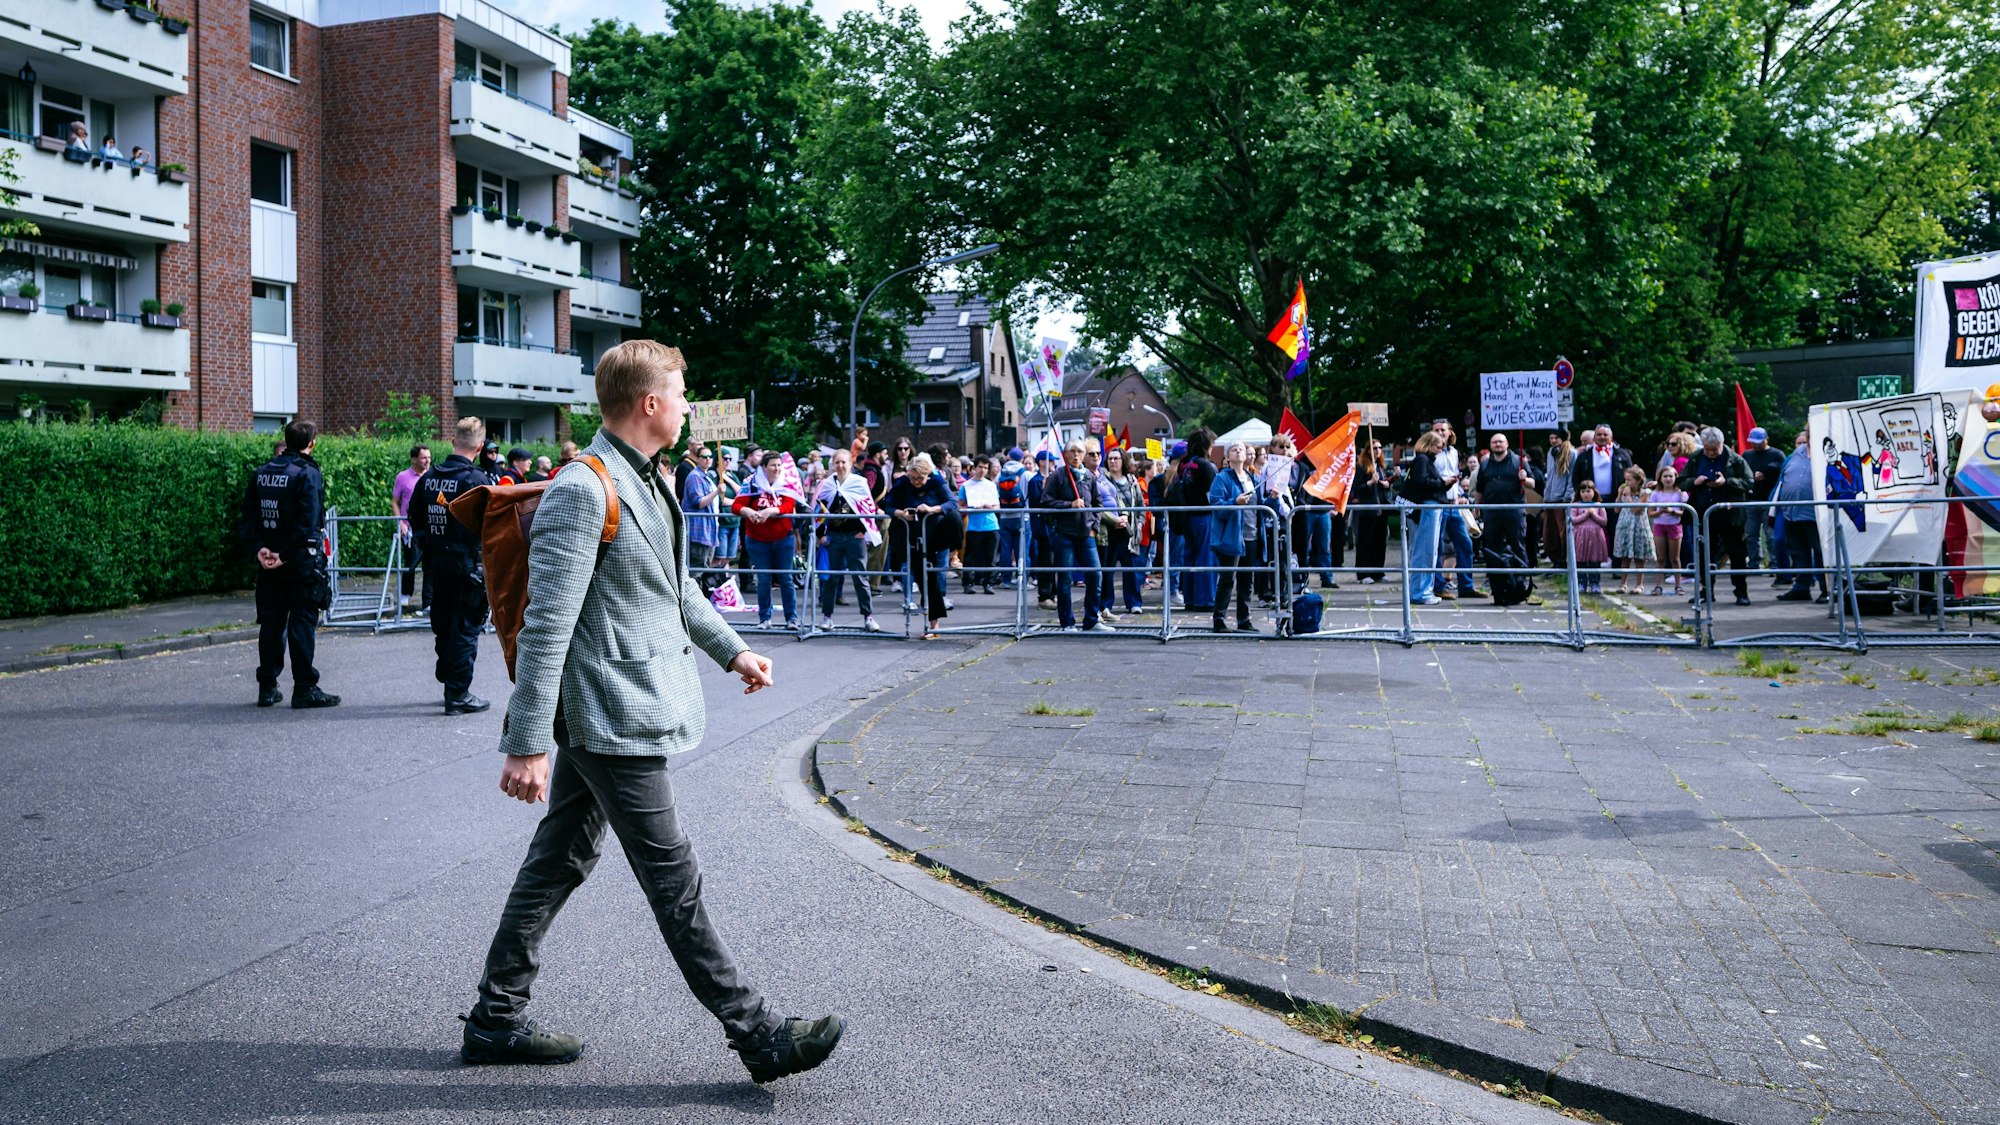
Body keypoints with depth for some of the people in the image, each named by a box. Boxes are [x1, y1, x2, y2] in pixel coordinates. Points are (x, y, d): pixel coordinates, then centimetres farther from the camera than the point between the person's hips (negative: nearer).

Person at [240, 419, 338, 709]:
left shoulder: (261, 473, 9)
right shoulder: (307, 473, -11)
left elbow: (249, 516, 6)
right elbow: (307, 522, -19)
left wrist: (259, 548, -3)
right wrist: (286, 555, -16)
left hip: (269, 565, 6)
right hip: (301, 563, -6)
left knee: (271, 623, 11)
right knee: (301, 624, -2)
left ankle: (267, 687, 16)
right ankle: (305, 689, 0)